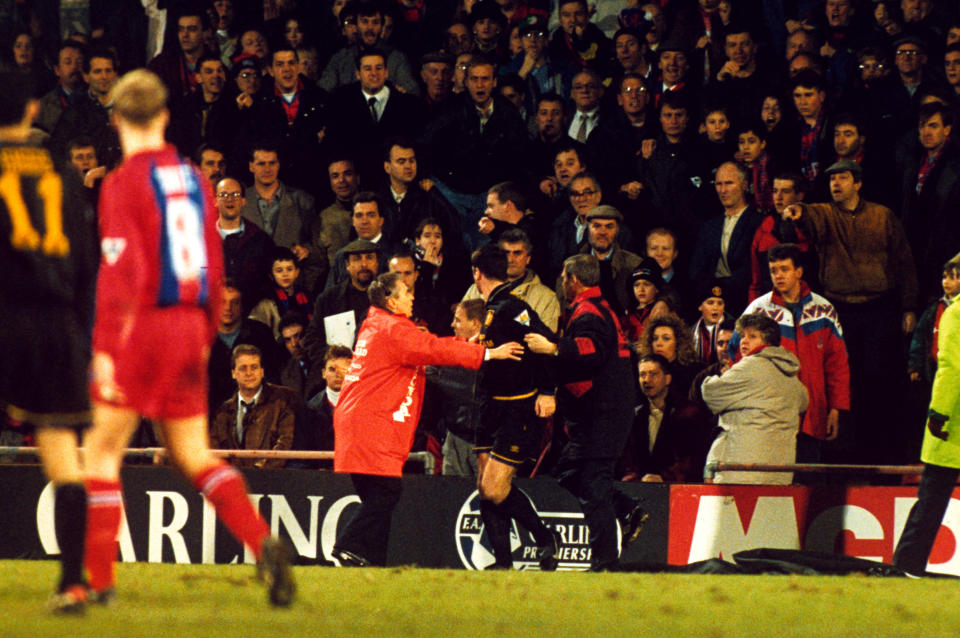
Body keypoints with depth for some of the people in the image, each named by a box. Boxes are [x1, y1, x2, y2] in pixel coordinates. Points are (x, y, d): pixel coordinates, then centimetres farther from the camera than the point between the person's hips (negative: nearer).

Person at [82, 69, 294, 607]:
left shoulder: (125, 183, -9)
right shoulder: (195, 180, 10)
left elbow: (119, 270, -16)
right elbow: (215, 267, 14)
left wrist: (105, 348, -16)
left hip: (142, 326, -6)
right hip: (189, 328, 6)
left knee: (103, 451, 4)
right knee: (194, 456, 11)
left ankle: (99, 577, 0)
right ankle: (262, 542, -9)